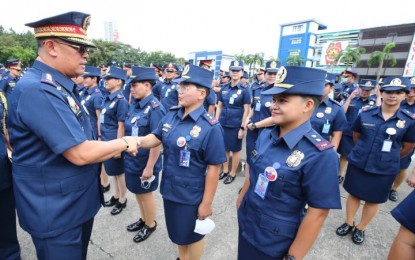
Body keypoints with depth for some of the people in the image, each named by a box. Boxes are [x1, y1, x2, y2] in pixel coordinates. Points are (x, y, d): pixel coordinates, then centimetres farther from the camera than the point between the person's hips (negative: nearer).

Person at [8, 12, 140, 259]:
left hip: (79, 202, 9)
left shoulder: (60, 86, 6)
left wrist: (115, 148, 2)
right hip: (55, 211, -9)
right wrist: (124, 143, -16)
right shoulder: (38, 90, -26)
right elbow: (80, 154, -29)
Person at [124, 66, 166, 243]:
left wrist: (149, 167, -21)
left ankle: (151, 225, 37)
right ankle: (143, 219, 46)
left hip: (145, 162, -7)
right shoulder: (135, 104, 3)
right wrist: (126, 152, 15)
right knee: (137, 192, 22)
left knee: (146, 194, 12)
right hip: (132, 159, 8)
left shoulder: (155, 108, -22)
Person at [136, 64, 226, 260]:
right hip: (169, 189, 6)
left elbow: (214, 168, -21)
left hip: (191, 196, -6)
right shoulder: (171, 115, -4)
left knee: (192, 235, 20)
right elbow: (156, 138, 4)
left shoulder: (210, 127, -23)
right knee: (178, 233, 29)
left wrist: (207, 203, -15)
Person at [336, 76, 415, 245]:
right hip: (358, 163, 1)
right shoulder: (365, 114, -7)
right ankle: (349, 223, 34)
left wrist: (389, 158, 14)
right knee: (354, 194, 14)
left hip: (384, 170, 0)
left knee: (373, 200, 14)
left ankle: (360, 229, 35)